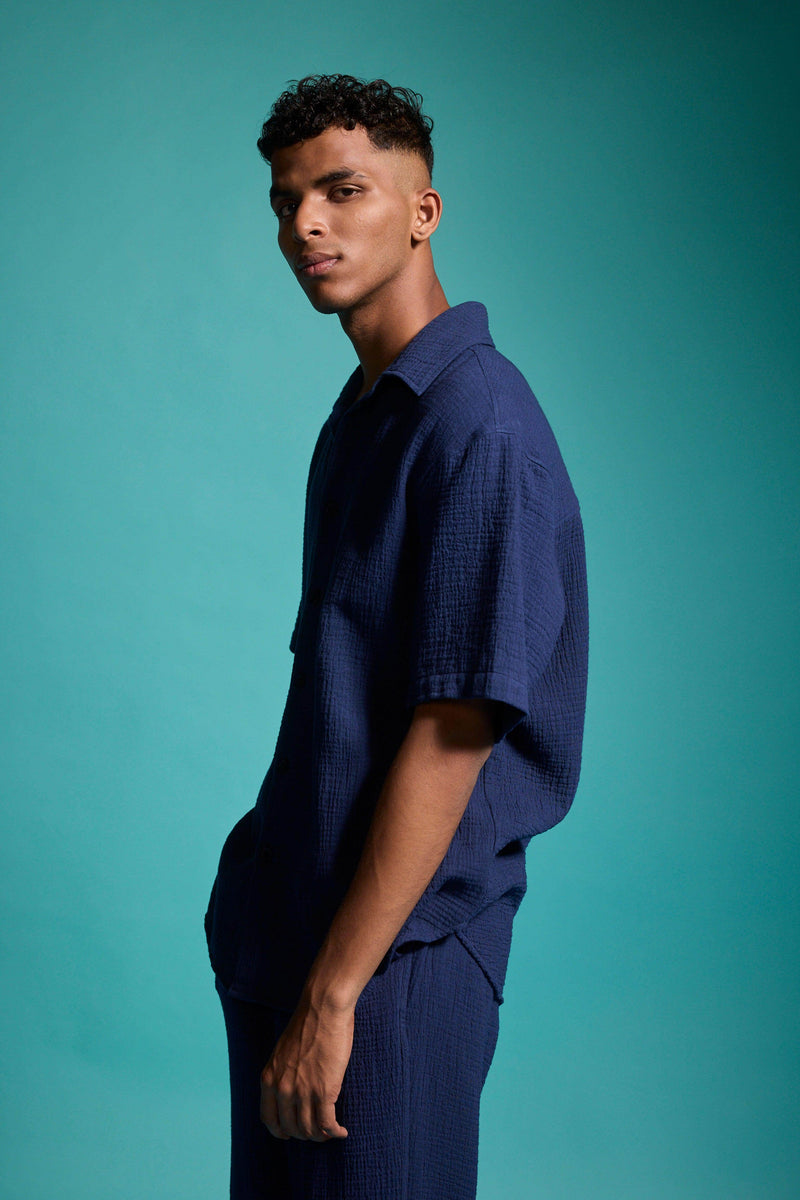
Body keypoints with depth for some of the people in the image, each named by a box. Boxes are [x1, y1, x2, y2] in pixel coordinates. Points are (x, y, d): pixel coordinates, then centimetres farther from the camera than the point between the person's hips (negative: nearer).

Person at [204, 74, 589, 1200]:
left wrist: (333, 995, -22)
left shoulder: (479, 420, -18)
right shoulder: (359, 412, 12)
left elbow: (453, 733, -22)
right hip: (285, 917, 9)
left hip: (396, 942, -9)